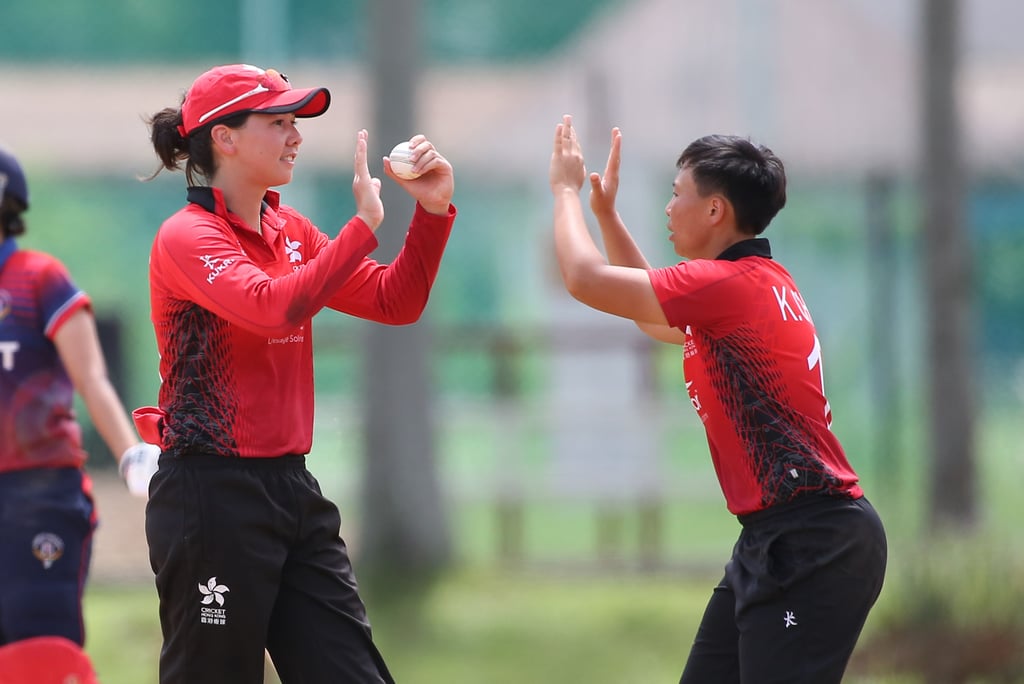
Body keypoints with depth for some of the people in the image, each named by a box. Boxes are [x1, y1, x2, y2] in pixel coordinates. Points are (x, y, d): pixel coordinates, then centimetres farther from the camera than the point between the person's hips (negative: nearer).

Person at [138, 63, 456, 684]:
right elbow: (272, 306, -28)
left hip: (293, 490, 8)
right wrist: (364, 224, -21)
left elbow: (395, 303, 14)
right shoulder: (188, 236, -11)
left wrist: (433, 213, 0)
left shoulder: (290, 231, 12)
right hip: (213, 493, -8)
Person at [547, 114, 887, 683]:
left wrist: (566, 189, 5)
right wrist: (606, 214, 30)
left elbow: (585, 278, -12)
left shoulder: (729, 284, -16)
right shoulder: (760, 280, 14)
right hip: (775, 540, 10)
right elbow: (656, 319, 32)